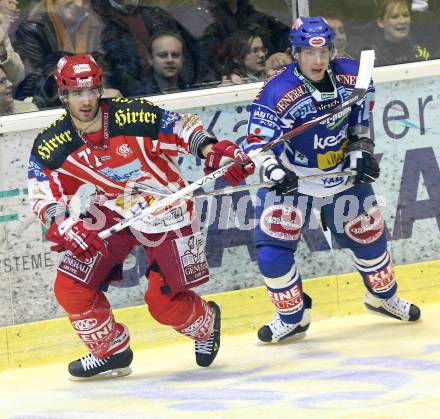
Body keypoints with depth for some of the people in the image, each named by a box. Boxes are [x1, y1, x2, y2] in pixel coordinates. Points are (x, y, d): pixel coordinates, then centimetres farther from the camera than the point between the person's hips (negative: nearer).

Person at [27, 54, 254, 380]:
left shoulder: (136, 116, -22)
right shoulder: (51, 147, -12)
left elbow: (186, 130, -12)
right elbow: (44, 198, -8)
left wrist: (216, 152, -26)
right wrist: (64, 227, -26)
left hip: (166, 212, -4)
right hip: (110, 214, 4)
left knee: (164, 302, -5)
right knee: (70, 287, -9)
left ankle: (206, 323, 32)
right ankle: (111, 352, 13)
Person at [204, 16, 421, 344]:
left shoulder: (352, 77, -13)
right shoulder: (277, 93, -27)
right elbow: (257, 142, -24)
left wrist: (362, 150, -3)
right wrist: (274, 171, -40)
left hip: (344, 173, 3)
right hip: (291, 178, -3)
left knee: (369, 234, 14)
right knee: (273, 246, -12)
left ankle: (383, 296, 43)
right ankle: (293, 318, 8)